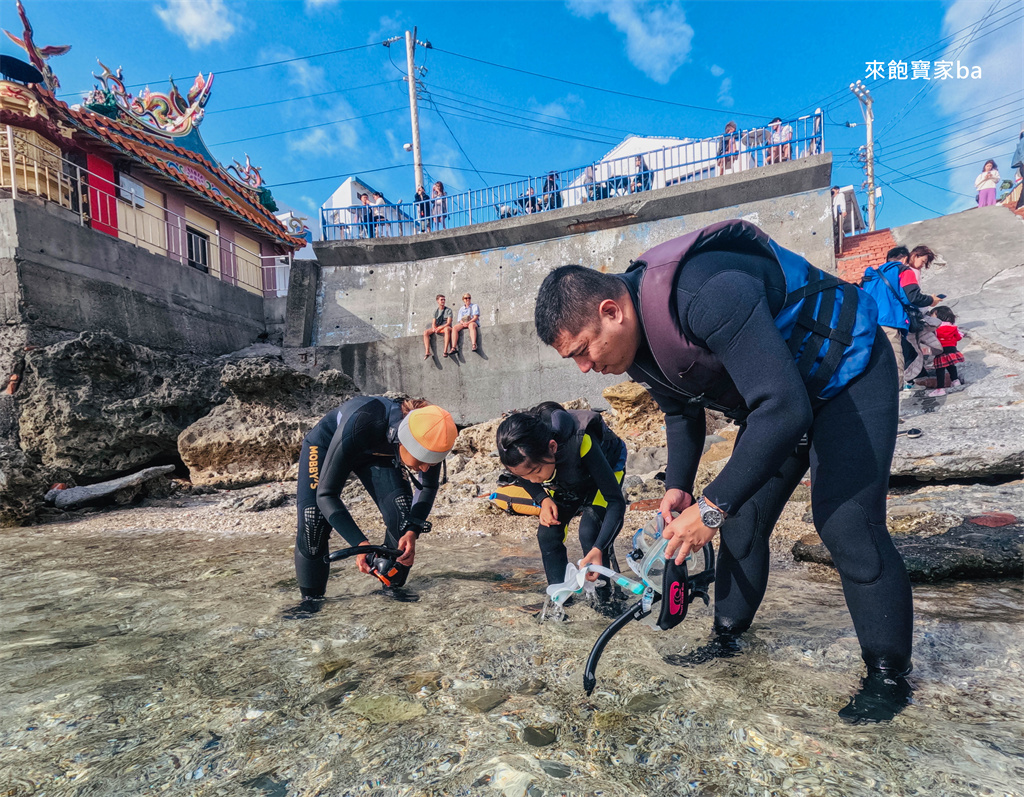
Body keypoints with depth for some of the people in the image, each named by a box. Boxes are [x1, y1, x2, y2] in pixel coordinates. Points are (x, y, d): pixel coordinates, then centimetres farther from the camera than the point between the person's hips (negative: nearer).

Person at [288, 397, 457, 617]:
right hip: (326, 444, -3)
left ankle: (393, 587, 6)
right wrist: (359, 543, -46)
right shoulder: (359, 426, -45)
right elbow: (326, 494, -37)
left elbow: (428, 486, -13)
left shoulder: (429, 437, -31)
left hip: (377, 452, 3)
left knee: (404, 514, -15)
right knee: (313, 521, -20)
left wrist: (413, 531, -28)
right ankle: (312, 598, 3)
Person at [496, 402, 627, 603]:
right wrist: (543, 499, -23)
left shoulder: (580, 443, -44)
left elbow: (616, 502, -37)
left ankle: (601, 600, -4)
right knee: (547, 535, -12)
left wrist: (598, 549, -47)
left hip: (604, 469, -4)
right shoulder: (524, 453, -31)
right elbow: (524, 478, -4)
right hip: (565, 481, 4)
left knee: (589, 532, -24)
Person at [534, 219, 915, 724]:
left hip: (849, 375, -7)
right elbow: (681, 411, 9)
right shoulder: (639, 343, -10)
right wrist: (678, 486, -1)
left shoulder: (707, 294, -39)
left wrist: (712, 508, -37)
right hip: (774, 397, 8)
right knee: (741, 521, 6)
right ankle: (728, 636, 23)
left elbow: (784, 408, -41)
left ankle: (889, 676, 6)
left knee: (846, 523, -15)